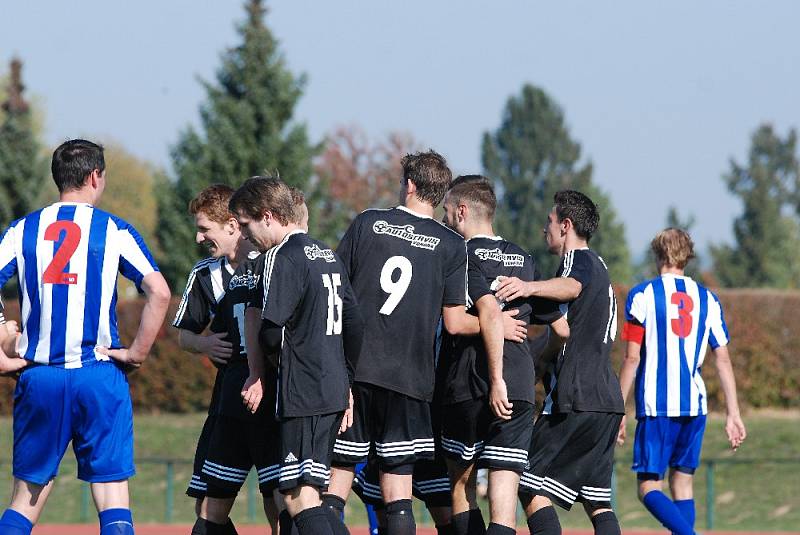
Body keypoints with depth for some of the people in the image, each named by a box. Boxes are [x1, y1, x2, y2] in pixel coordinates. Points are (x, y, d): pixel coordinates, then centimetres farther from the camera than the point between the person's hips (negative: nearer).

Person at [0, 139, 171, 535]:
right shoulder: (113, 230, 1)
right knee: (113, 502, 0)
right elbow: (159, 293, -12)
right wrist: (137, 352, -4)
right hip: (99, 376, -2)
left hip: (39, 378, 2)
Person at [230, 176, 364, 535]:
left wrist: (258, 374, 3)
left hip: (302, 397, -9)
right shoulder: (328, 255, 17)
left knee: (298, 498, -12)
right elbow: (354, 325, 19)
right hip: (335, 390, 9)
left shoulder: (283, 257, -10)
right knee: (311, 495, 14)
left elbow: (272, 331, -16)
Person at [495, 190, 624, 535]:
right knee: (596, 500, 10)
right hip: (607, 400, 10)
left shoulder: (580, 259, -5)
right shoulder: (598, 266, 26)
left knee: (532, 488, -10)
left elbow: (572, 286, -31)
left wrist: (530, 287, -49)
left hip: (576, 399, -10)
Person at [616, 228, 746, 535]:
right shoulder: (707, 299, 10)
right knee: (682, 485, 13)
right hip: (695, 405, 4)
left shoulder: (642, 295, -1)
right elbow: (723, 360, 7)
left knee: (649, 488, -3)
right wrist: (733, 414, 10)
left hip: (656, 405, -4)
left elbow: (632, 357, -5)